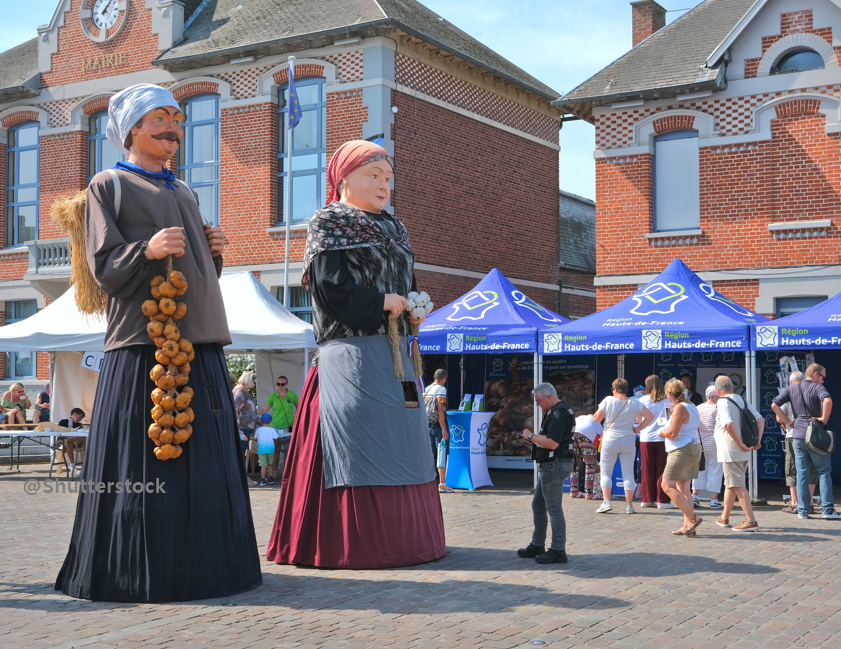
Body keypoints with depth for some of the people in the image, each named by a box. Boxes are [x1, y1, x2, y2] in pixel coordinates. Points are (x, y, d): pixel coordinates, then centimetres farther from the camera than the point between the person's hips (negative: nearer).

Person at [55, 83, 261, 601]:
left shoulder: (186, 194, 24)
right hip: (143, 342, -6)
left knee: (203, 458, 5)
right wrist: (148, 250, -22)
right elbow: (103, 268, -5)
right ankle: (140, 572, 1)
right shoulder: (108, 186, 5)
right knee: (144, 465, -8)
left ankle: (199, 567, 13)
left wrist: (213, 252, 7)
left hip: (200, 344, 7)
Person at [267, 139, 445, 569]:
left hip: (393, 353, 8)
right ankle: (353, 545, -7)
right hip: (351, 353, -8)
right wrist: (381, 303, -9)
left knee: (398, 442, 8)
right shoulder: (329, 225, -2)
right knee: (358, 443, -11)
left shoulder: (393, 231, 21)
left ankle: (401, 536, 15)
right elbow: (330, 288, -14)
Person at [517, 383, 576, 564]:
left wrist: (531, 436, -15)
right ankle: (537, 546, 24)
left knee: (554, 508, -7)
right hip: (549, 465, 11)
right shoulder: (554, 412, 17)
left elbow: (552, 443, -27)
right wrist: (534, 437, 6)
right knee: (538, 505, 16)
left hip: (555, 465, -11)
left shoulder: (559, 413, -18)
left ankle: (558, 551, -2)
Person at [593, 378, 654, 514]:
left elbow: (597, 418, -4)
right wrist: (638, 429, 3)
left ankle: (606, 502, -5)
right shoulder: (635, 403, 0)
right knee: (628, 473, 6)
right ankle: (629, 505, 4)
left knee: (606, 473, 7)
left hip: (610, 440, -2)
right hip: (628, 440, 2)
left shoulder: (608, 401, -8)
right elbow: (650, 416, -1)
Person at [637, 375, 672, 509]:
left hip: (646, 439, 1)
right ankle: (662, 500, 3)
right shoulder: (667, 401, -2)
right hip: (662, 438, -1)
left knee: (647, 470, 9)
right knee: (662, 470, 3)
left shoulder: (643, 400, 0)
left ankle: (647, 499, 14)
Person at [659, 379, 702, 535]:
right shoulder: (691, 406, 15)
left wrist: (662, 432, 0)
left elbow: (672, 433, -21)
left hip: (682, 451, -10)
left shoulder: (680, 408, -16)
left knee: (668, 486, -7)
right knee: (683, 489, 9)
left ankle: (692, 518, -10)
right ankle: (688, 526, 6)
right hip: (694, 449, 10)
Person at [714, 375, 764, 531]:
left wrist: (741, 444, -20)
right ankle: (724, 518, 29)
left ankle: (751, 521, -10)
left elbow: (729, 425, -26)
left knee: (738, 486, -6)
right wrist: (757, 441, 6)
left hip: (730, 452, -8)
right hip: (744, 453, 8)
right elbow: (760, 420, 10)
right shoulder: (743, 400, 13)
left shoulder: (722, 402, -12)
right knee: (730, 484, 19)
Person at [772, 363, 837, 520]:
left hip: (797, 436, 4)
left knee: (802, 473, 8)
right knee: (824, 472, 4)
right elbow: (827, 400, -28)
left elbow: (774, 405, 2)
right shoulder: (818, 388, -7)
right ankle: (827, 510, 0)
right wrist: (824, 419, -15)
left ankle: (802, 510, 7)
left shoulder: (792, 389, 8)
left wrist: (788, 422, 7)